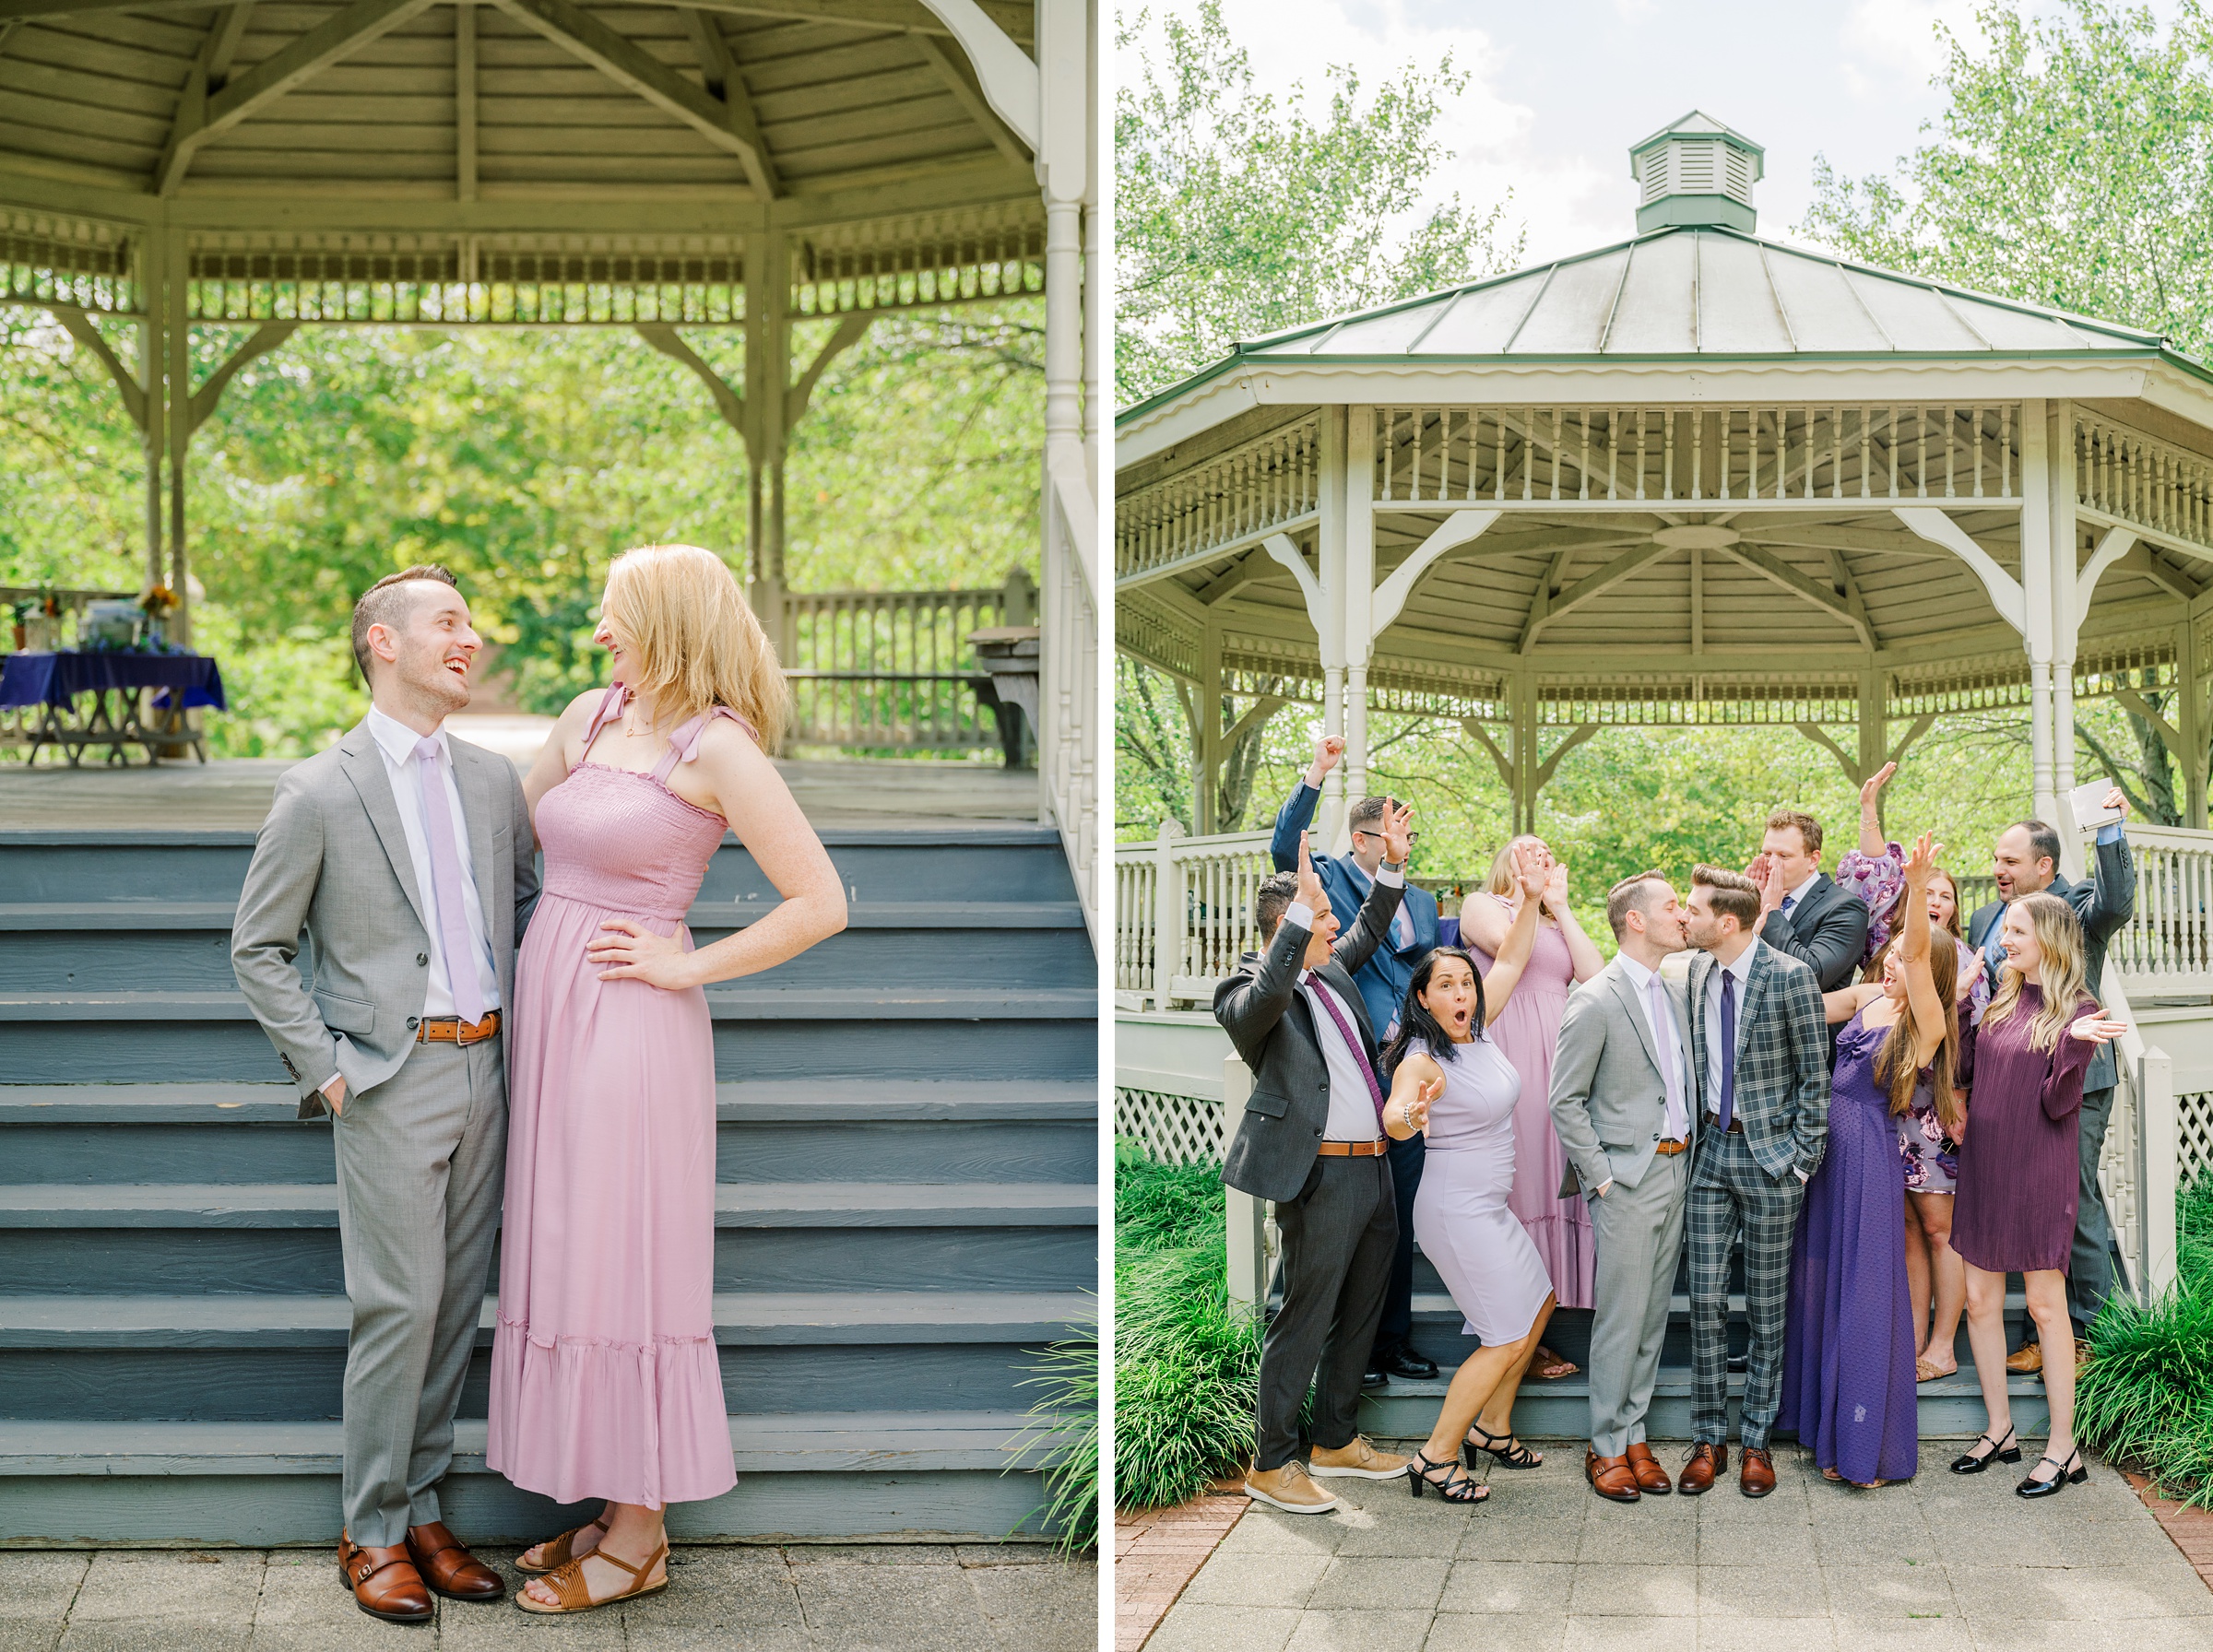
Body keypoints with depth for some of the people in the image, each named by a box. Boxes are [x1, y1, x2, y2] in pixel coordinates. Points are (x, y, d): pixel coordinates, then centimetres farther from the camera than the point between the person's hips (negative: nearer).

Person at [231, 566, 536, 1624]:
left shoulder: (492, 780, 10)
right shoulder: (318, 794, -5)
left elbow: (532, 895, 24)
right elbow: (257, 949, -1)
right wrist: (324, 1070, -7)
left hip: (485, 1072, 5)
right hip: (391, 1081, -5)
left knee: (456, 1305, 9)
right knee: (399, 1307, -6)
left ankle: (421, 1510, 21)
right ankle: (371, 1535, 8)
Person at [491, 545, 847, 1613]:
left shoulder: (718, 746, -11)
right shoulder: (589, 716, 9)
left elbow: (822, 902, -14)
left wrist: (689, 966, -11)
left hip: (630, 1025, -7)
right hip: (549, 1006, 8)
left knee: (621, 1266, -2)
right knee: (565, 1259, 11)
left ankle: (638, 1538, 9)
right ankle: (605, 1502, 23)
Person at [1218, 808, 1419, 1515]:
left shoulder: (1330, 970, 14)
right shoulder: (1248, 992, -12)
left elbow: (1370, 929, 31)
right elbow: (1267, 997, -36)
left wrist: (1393, 864, 17)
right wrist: (1305, 905, -39)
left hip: (1374, 1170, 9)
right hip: (1321, 1177, -9)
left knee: (1359, 1316, 18)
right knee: (1304, 1321, -2)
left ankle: (1336, 1441, 32)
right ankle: (1269, 1466, 8)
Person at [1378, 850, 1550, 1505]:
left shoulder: (1476, 1030, 2)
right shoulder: (1422, 1059, -21)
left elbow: (1511, 962, 12)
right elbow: (1393, 1120, -40)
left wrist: (1533, 898, 1)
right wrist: (1411, 1114, -63)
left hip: (1487, 1206, 9)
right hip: (1459, 1211, -9)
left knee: (1538, 1305, 20)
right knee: (1508, 1337, -5)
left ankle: (1491, 1427, 32)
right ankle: (1436, 1458, 3)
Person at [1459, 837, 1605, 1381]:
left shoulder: (1557, 923, 27)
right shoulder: (1482, 905, 9)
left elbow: (1595, 973, 10)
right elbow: (1509, 945, -12)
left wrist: (1560, 906, 11)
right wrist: (1528, 892, 2)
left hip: (1558, 1058, 6)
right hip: (1509, 1056, -6)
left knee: (1550, 1174, 2)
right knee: (1514, 1178, -9)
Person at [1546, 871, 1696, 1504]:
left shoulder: (1675, 992, 12)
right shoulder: (1595, 1002, -12)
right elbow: (1565, 1102, -10)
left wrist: (1689, 1154, 11)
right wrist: (1600, 1177, -12)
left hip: (1677, 1168, 7)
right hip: (1629, 1176, -7)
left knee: (1654, 1313, 11)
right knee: (1622, 1316, -3)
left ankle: (1634, 1433, 20)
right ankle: (1606, 1447, 7)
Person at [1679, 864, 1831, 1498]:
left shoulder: (1790, 977, -12)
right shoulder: (1697, 971, 5)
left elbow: (1815, 1077, -7)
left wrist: (1800, 1158, -9)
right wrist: (1695, 1132, 8)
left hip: (1771, 1155, -4)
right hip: (1711, 1148, 4)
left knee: (1766, 1306, 5)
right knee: (1706, 1301, 4)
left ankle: (1756, 1441, 15)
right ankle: (1708, 1439, 14)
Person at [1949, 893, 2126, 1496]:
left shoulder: (2077, 1011, -9)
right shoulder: (2000, 1003, 9)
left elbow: (2058, 1103, -15)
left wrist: (2075, 1044, -30)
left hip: (2040, 1172, -6)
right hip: (1985, 1167, 6)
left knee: (2045, 1304, -2)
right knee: (1980, 1299, 8)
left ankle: (2062, 1447, 4)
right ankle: (2000, 1430, 19)